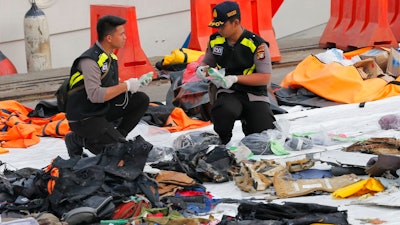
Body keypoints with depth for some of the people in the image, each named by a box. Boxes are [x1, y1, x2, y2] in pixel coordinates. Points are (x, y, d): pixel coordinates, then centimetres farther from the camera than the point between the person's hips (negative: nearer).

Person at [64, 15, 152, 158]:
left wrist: (136, 83, -1)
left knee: (141, 100, 0)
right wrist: (126, 86, -22)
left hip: (104, 109, 9)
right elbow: (95, 95, -30)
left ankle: (116, 136, 5)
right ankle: (78, 140, 0)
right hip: (84, 118, -9)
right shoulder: (90, 61, -22)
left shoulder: (110, 56, 7)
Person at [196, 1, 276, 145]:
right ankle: (221, 142, -8)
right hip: (228, 94, 1)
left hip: (254, 95, -1)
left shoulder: (257, 44, -11)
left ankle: (247, 123, 22)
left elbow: (265, 78, -12)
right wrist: (202, 70, -4)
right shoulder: (215, 41, 4)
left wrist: (235, 79, -21)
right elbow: (207, 62, 21)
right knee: (224, 111, -38)